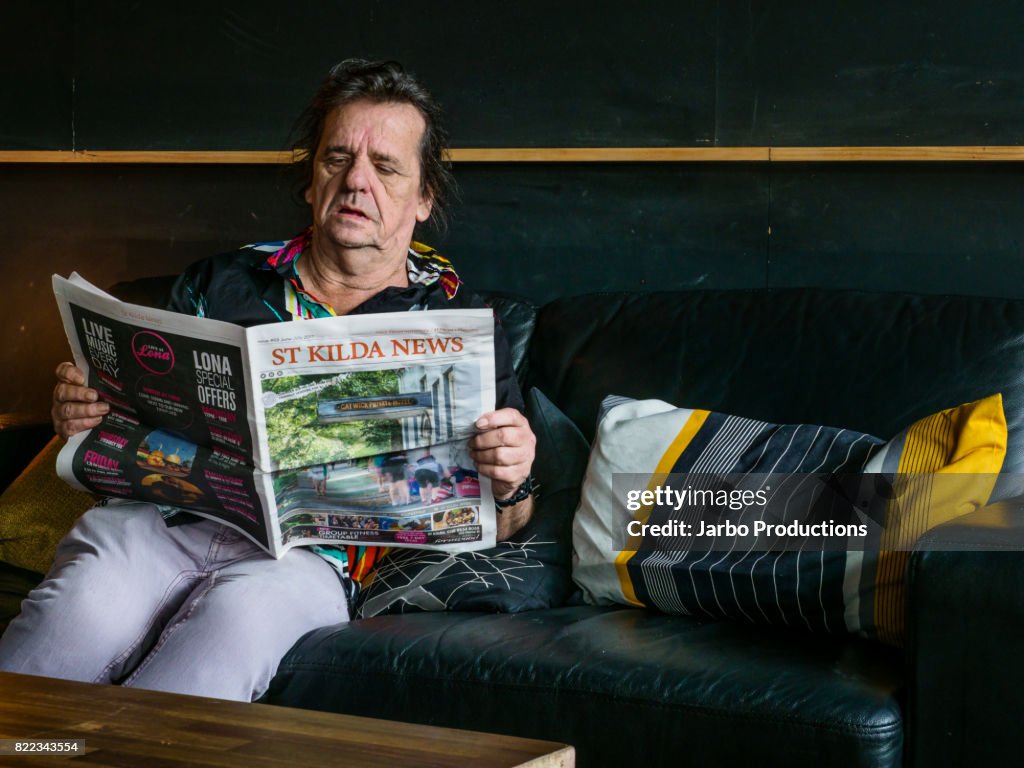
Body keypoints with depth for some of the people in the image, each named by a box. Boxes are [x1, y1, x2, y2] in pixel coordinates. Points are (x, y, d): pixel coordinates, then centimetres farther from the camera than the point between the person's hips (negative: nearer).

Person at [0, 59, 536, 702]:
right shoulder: (221, 284, 23)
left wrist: (510, 485, -10)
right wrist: (81, 414, 2)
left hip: (314, 553, -2)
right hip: (162, 519, 2)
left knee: (241, 610, -38)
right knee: (84, 603, -33)